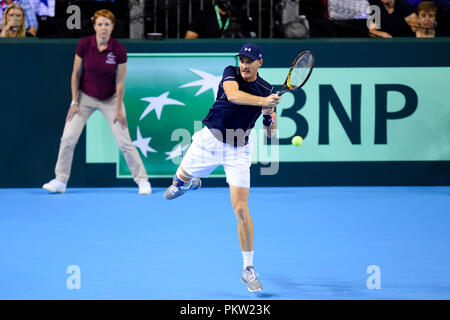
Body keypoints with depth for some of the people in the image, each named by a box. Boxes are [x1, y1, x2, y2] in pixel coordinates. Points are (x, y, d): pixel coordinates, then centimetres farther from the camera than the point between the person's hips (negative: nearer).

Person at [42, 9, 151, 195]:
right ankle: (60, 181, 3)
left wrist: (118, 109, -8)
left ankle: (142, 180, 8)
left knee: (124, 141, -4)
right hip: (86, 96, 1)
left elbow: (120, 82, -10)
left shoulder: (119, 51, -17)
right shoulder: (84, 45, -14)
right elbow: (76, 74, -4)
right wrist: (74, 102, -5)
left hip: (110, 99, -1)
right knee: (68, 138, -8)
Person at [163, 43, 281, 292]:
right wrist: (263, 101, -47)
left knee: (241, 209, -10)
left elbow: (270, 133, 4)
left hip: (239, 151, 0)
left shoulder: (267, 90, -3)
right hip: (209, 139, 0)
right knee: (181, 179, 20)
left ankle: (248, 268, -1)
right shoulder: (231, 74, -10)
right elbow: (233, 95, -35)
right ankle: (186, 181, 63)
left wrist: (269, 118, -19)